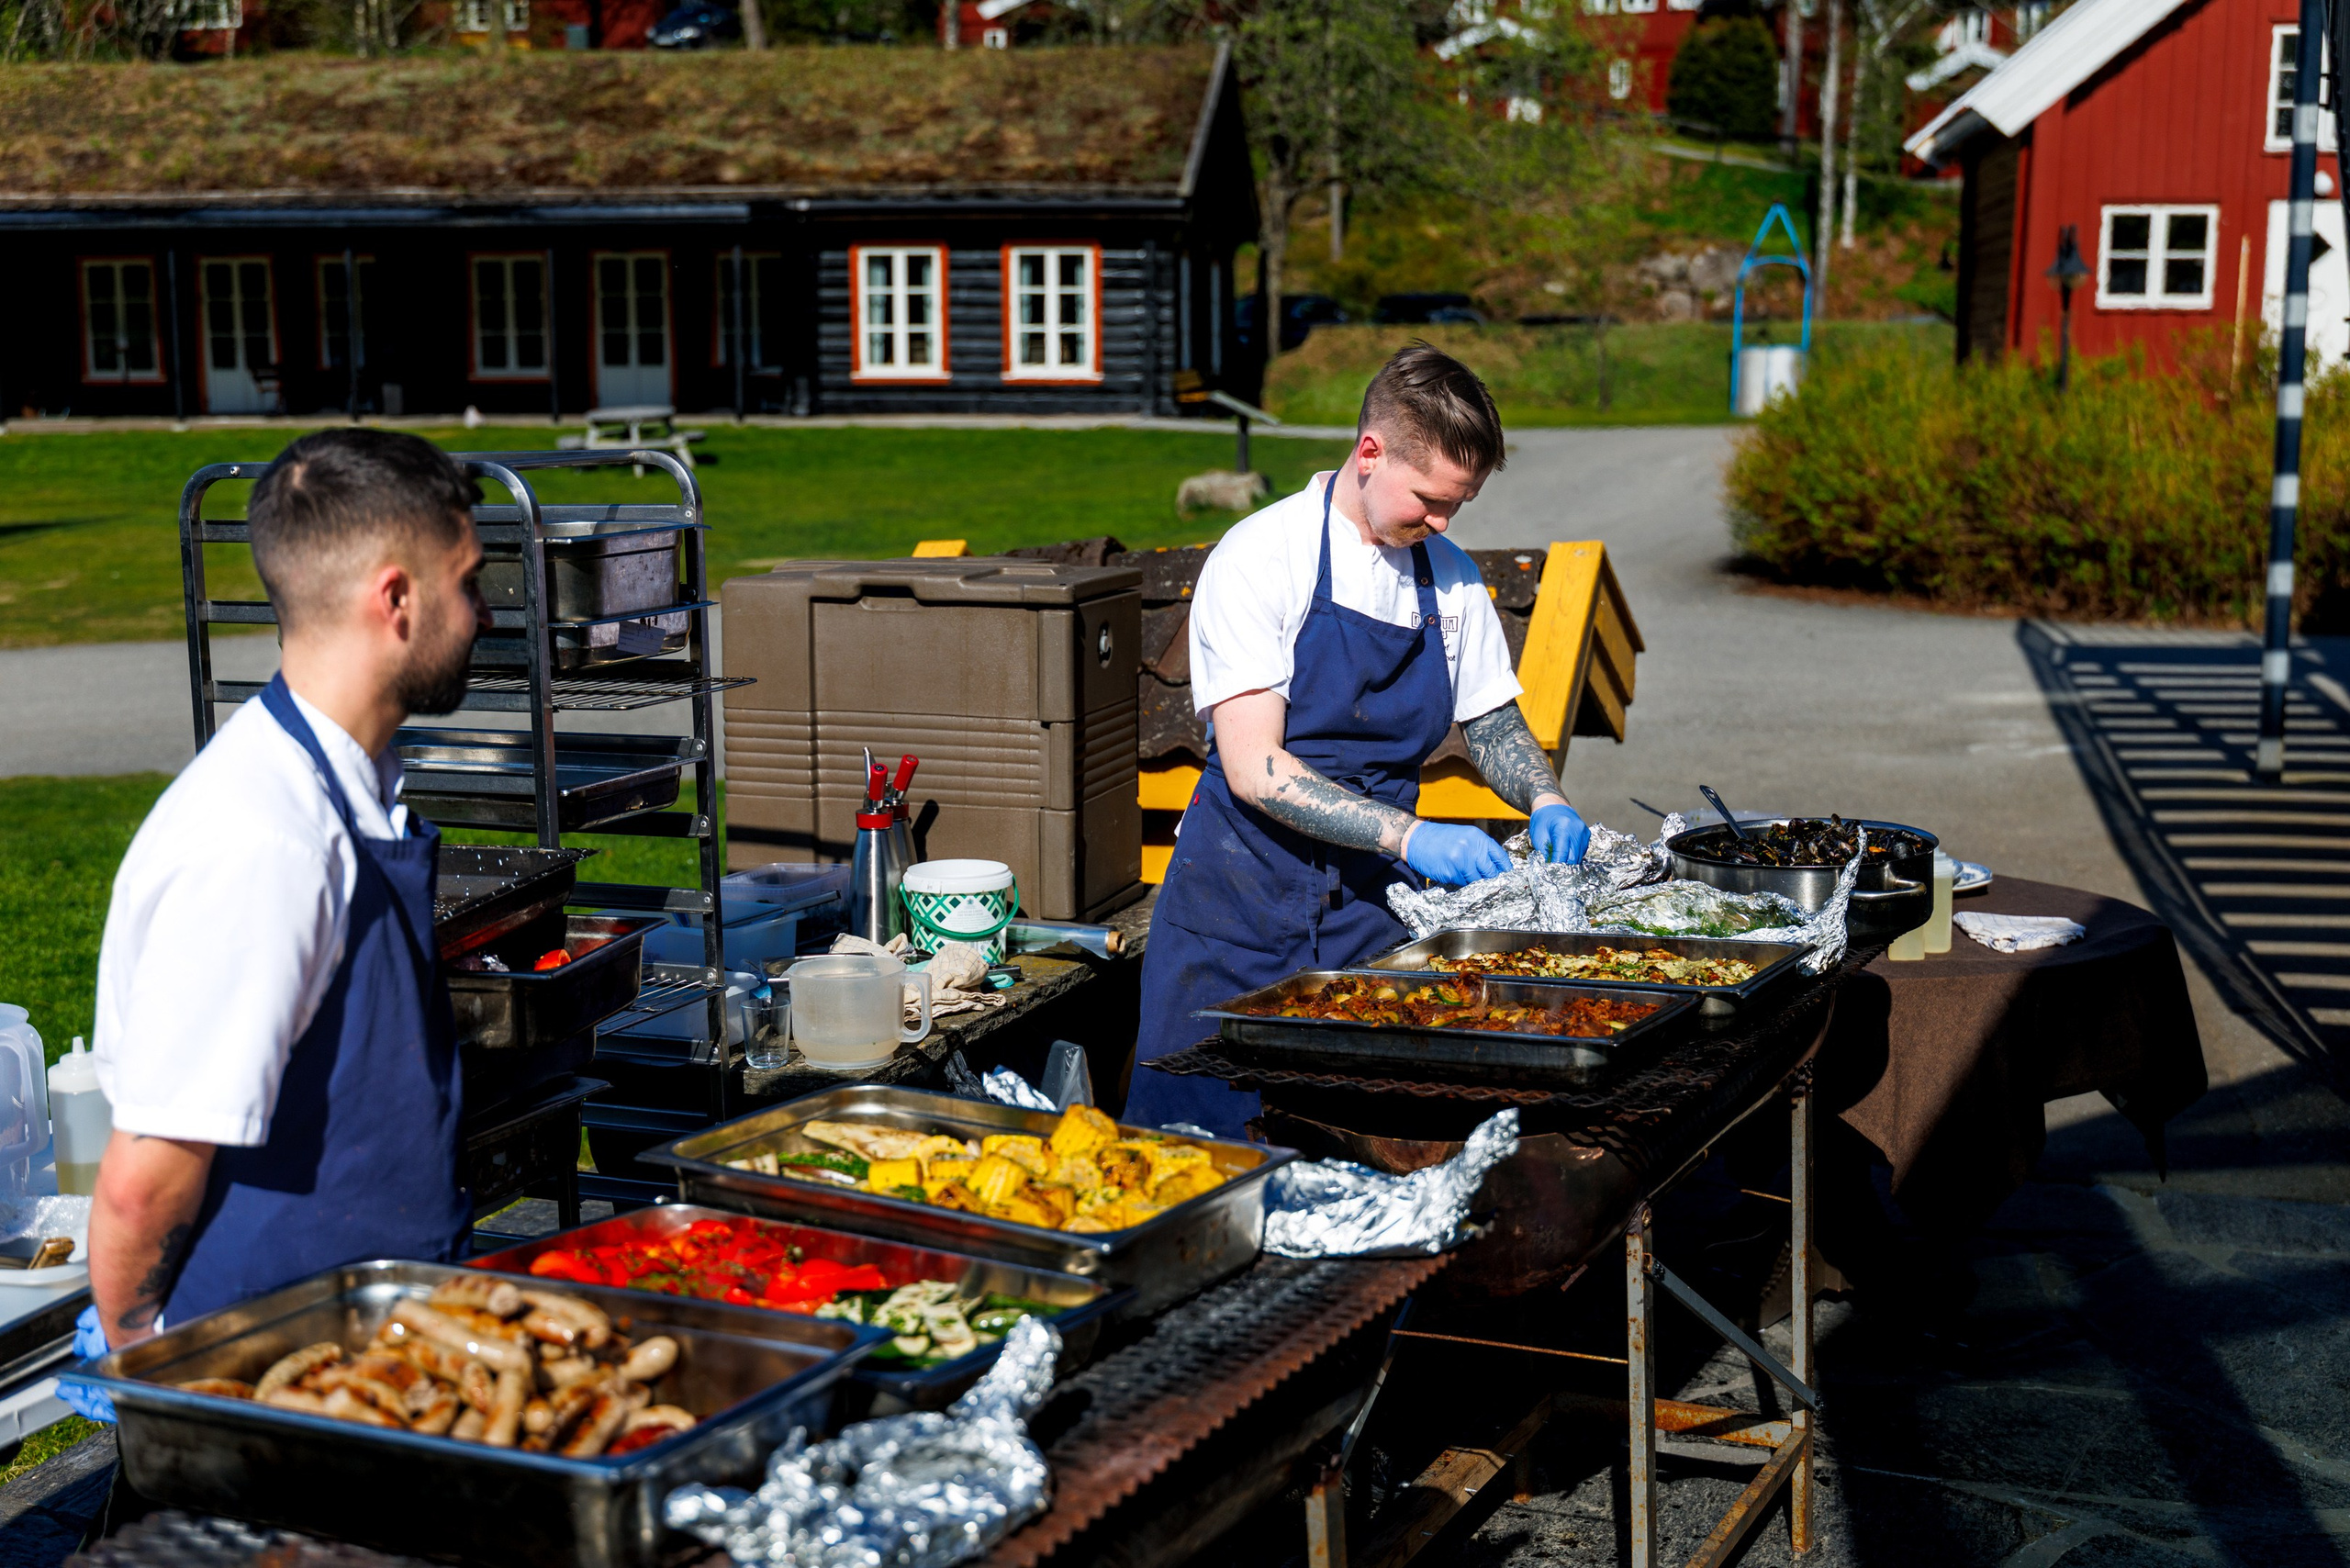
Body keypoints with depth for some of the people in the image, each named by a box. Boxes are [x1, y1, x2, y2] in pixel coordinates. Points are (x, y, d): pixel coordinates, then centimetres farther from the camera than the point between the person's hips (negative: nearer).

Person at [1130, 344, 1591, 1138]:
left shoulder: (1447, 576, 7)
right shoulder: (1260, 558, -11)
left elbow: (1492, 724, 20)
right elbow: (1254, 767, -18)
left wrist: (1544, 800, -2)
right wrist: (1410, 837, -27)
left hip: (1374, 909, 4)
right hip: (1244, 906, -4)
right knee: (1203, 1138, -3)